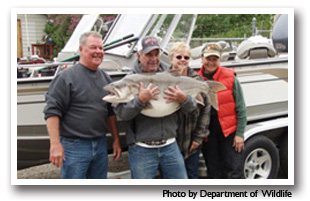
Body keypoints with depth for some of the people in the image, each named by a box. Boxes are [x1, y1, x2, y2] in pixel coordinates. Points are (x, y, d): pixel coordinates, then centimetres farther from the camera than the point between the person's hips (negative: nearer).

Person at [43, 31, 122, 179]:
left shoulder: (105, 78, 12)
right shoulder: (67, 77, -9)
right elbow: (52, 111, -13)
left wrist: (116, 139, 15)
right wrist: (55, 144, -19)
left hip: (100, 145, 7)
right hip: (74, 146, -6)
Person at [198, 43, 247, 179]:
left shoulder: (230, 77, -3)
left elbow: (241, 108, -1)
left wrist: (239, 134, -6)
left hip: (229, 131, -2)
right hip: (207, 134, 2)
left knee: (234, 172, -2)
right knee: (214, 174, 12)